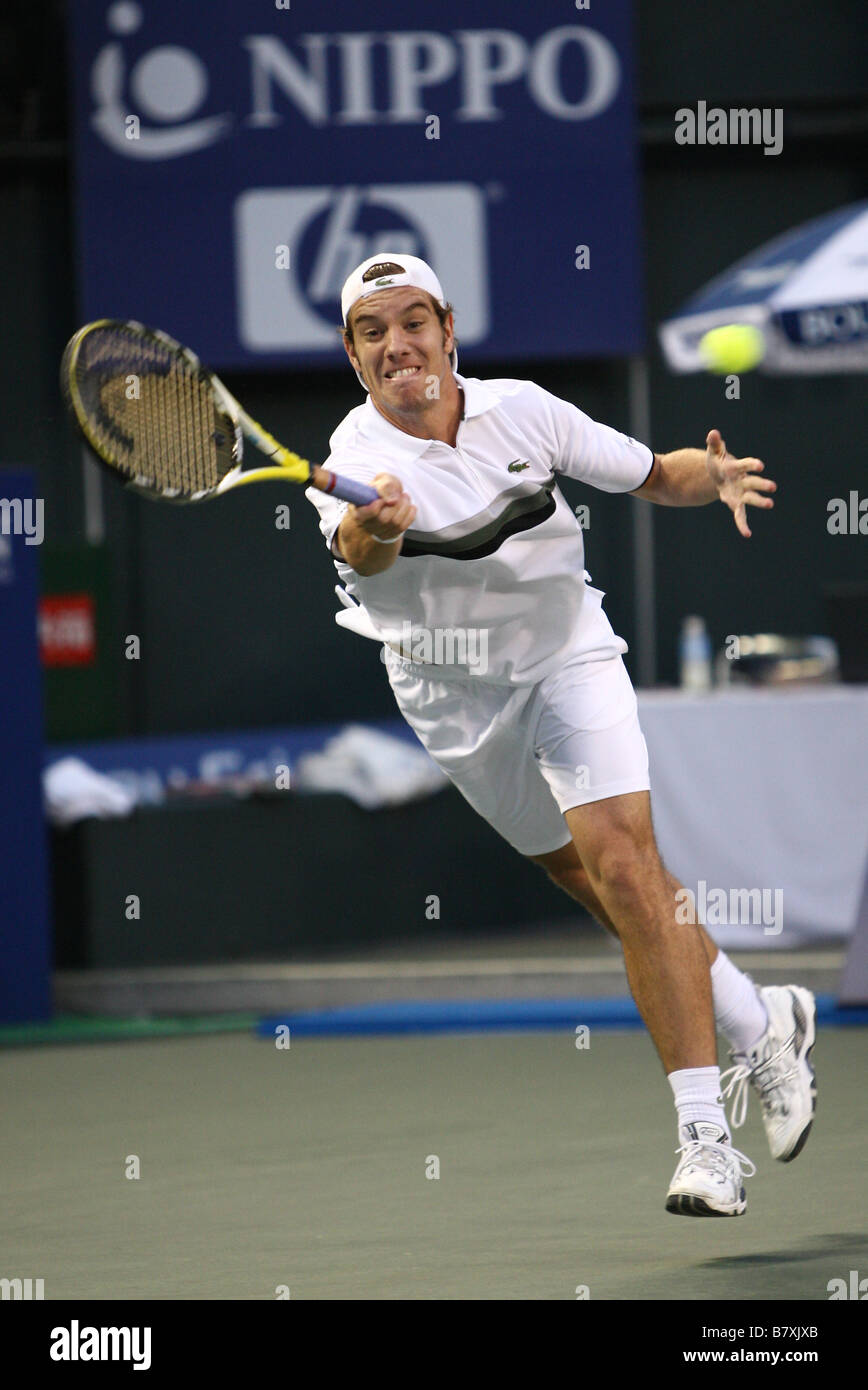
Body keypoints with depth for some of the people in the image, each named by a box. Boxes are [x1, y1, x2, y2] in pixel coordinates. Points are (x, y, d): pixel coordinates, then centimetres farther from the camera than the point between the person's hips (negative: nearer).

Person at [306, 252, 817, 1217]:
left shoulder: (522, 411, -8)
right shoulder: (355, 461, -17)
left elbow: (648, 474, 4)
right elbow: (356, 548, -41)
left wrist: (712, 476, -17)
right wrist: (375, 531, -64)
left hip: (567, 659, -1)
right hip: (453, 699, 1)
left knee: (622, 865, -19)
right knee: (603, 887, 9)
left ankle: (707, 1133, -21)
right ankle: (762, 1029, 33)